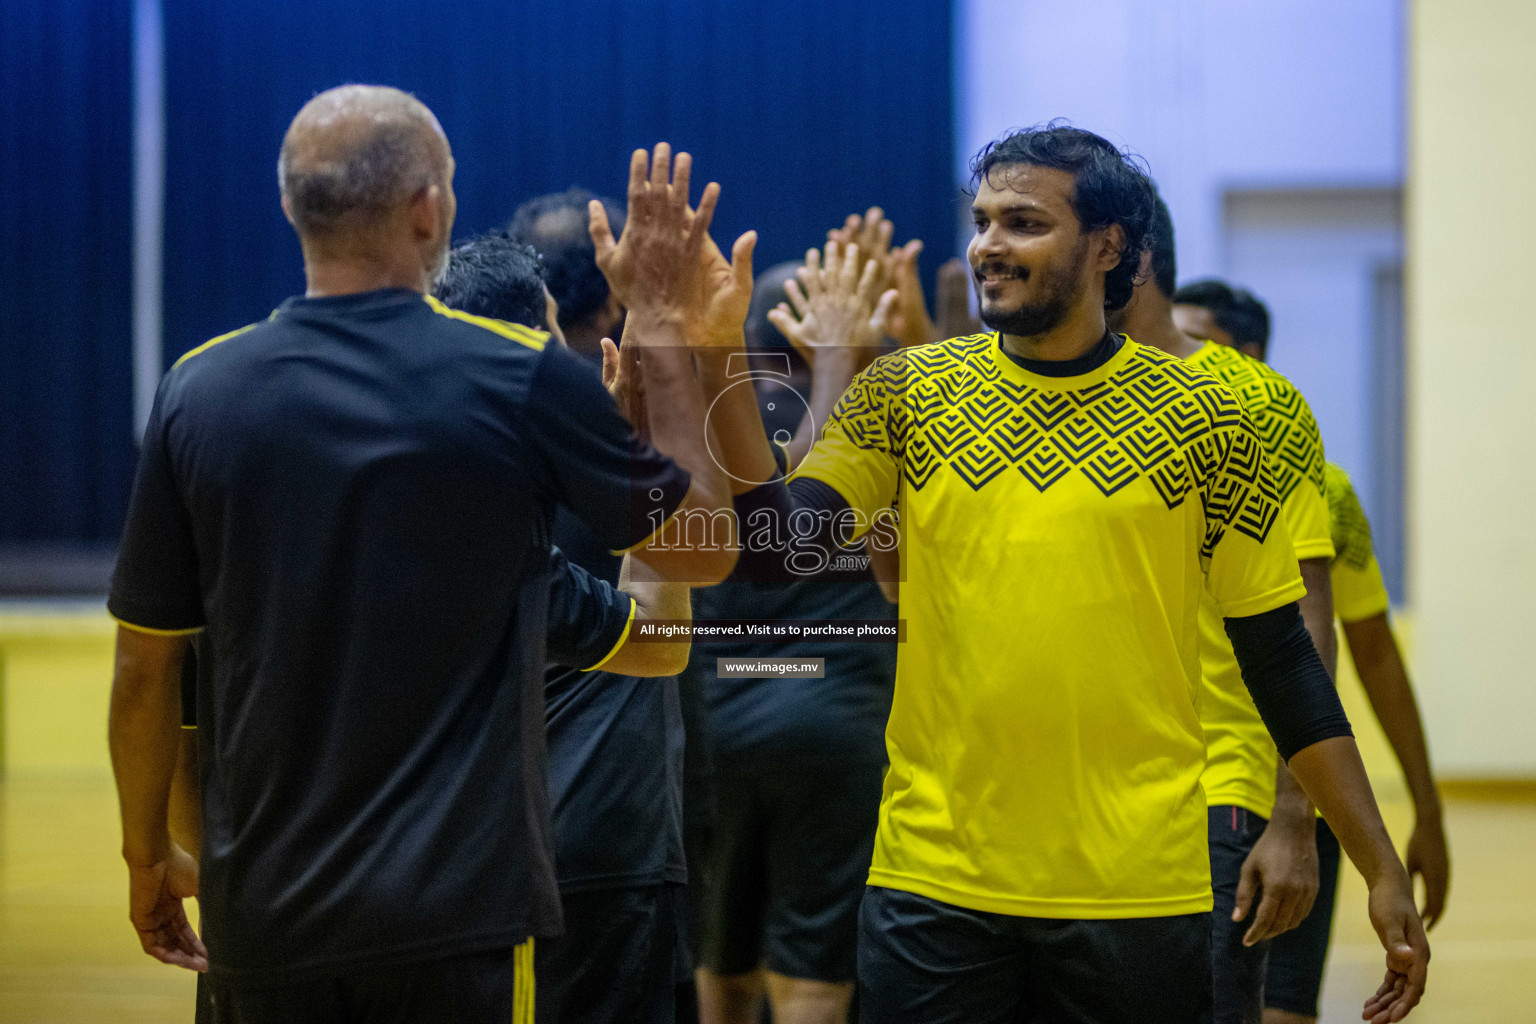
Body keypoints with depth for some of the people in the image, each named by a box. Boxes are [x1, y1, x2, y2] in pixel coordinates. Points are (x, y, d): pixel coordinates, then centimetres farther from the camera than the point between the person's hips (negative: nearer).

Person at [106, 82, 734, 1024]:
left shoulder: (199, 391, -2)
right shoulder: (523, 379, -10)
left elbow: (146, 669, 5)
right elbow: (705, 548, 3)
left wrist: (149, 857, 20)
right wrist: (664, 324, 10)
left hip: (263, 912, 3)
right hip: (459, 910, -3)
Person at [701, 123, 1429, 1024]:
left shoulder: (1201, 418, 1)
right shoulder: (907, 392, 4)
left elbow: (1279, 654, 4)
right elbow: (780, 550, -6)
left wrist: (1383, 871, 2)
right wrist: (722, 367, -16)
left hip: (1138, 891, -1)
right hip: (935, 879, 1)